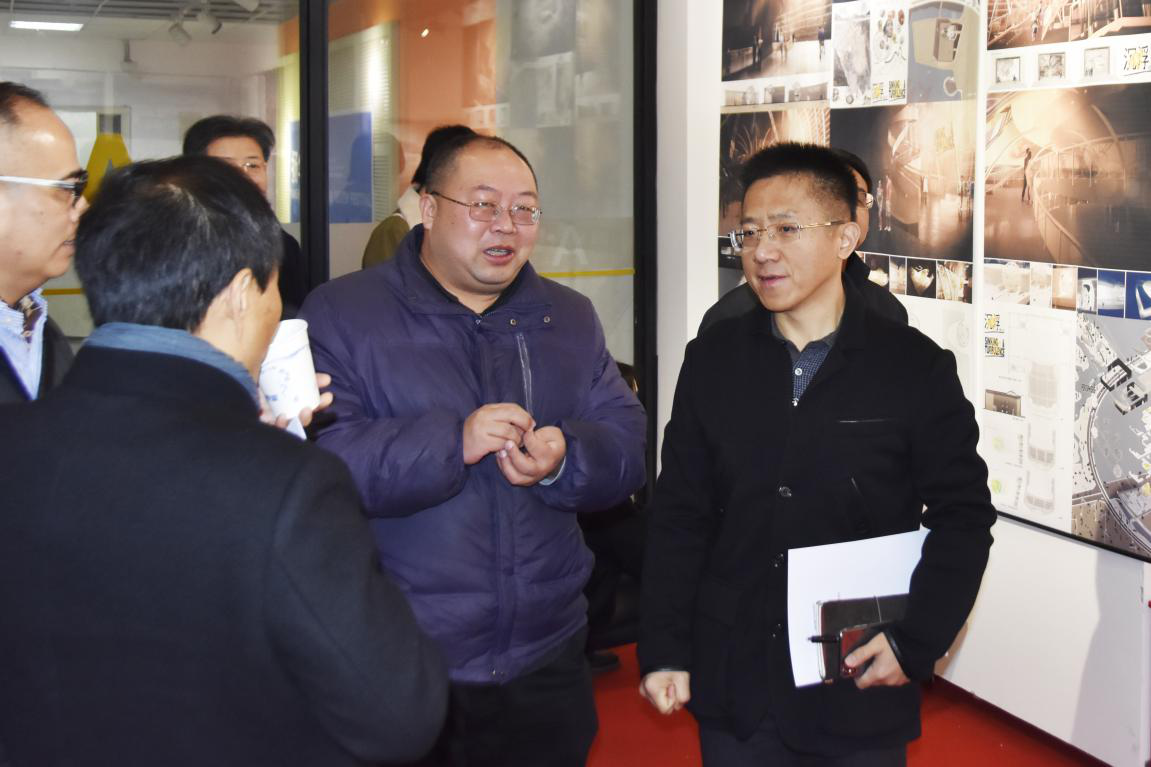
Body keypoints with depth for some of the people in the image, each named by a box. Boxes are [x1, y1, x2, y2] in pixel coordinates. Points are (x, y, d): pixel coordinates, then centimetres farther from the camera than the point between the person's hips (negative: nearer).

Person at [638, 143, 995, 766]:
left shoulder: (917, 368, -6)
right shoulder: (713, 359, 1)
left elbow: (962, 516, -2)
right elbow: (679, 516, 3)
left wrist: (915, 643, -11)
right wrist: (664, 651, 0)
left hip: (861, 694, -2)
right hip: (732, 688, 2)